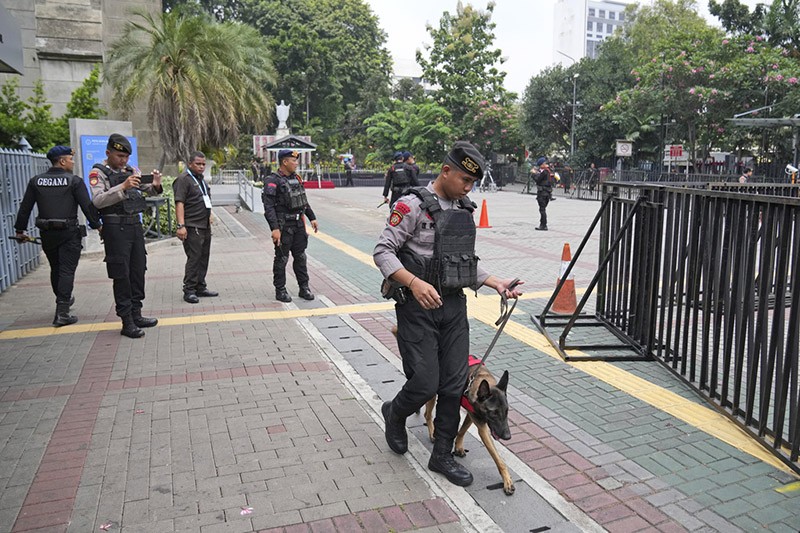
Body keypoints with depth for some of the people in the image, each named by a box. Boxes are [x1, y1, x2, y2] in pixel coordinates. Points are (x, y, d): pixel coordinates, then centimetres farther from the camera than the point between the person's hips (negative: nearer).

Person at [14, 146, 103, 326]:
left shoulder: (35, 181, 6)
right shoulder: (74, 181, -8)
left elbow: (25, 208, 9)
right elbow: (88, 206, -10)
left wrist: (20, 230, 17)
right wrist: (97, 225, 0)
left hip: (47, 234, 5)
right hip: (69, 233, -5)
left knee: (55, 269, 20)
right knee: (67, 271, -3)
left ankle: (64, 300, 38)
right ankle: (62, 313, -7)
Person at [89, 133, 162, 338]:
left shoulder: (132, 171, 13)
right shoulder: (98, 173, -4)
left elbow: (148, 190, 12)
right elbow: (98, 200, -16)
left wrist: (156, 185, -12)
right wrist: (122, 187, -27)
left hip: (136, 224, 6)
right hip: (115, 227, -6)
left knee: (138, 271, 10)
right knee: (121, 275, -4)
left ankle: (136, 315, 21)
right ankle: (127, 322, 1)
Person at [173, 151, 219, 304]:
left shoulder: (201, 179, 19)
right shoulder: (183, 179, -9)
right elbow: (179, 203, -18)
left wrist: (209, 216, 23)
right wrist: (181, 225, -25)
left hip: (205, 226, 9)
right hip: (192, 227, -9)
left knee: (204, 257, 11)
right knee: (194, 258, -9)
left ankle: (201, 288, 20)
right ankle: (189, 291, -3)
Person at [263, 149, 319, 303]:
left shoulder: (296, 179, 11)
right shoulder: (273, 181, -12)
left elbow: (304, 200, 22)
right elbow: (269, 207, -18)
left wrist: (312, 218, 17)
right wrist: (275, 228, -25)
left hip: (299, 225, 7)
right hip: (283, 226, -7)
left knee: (300, 257, 11)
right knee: (281, 259, 2)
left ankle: (304, 288, 20)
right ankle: (280, 291, 13)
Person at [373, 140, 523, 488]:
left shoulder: (465, 210, 12)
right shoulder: (413, 205, -10)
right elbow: (382, 252, -15)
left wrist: (496, 283, 7)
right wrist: (414, 282, -29)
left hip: (454, 306, 7)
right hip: (417, 307, -6)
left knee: (455, 384, 6)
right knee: (425, 384, -6)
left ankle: (442, 456, 23)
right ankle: (395, 414, 29)